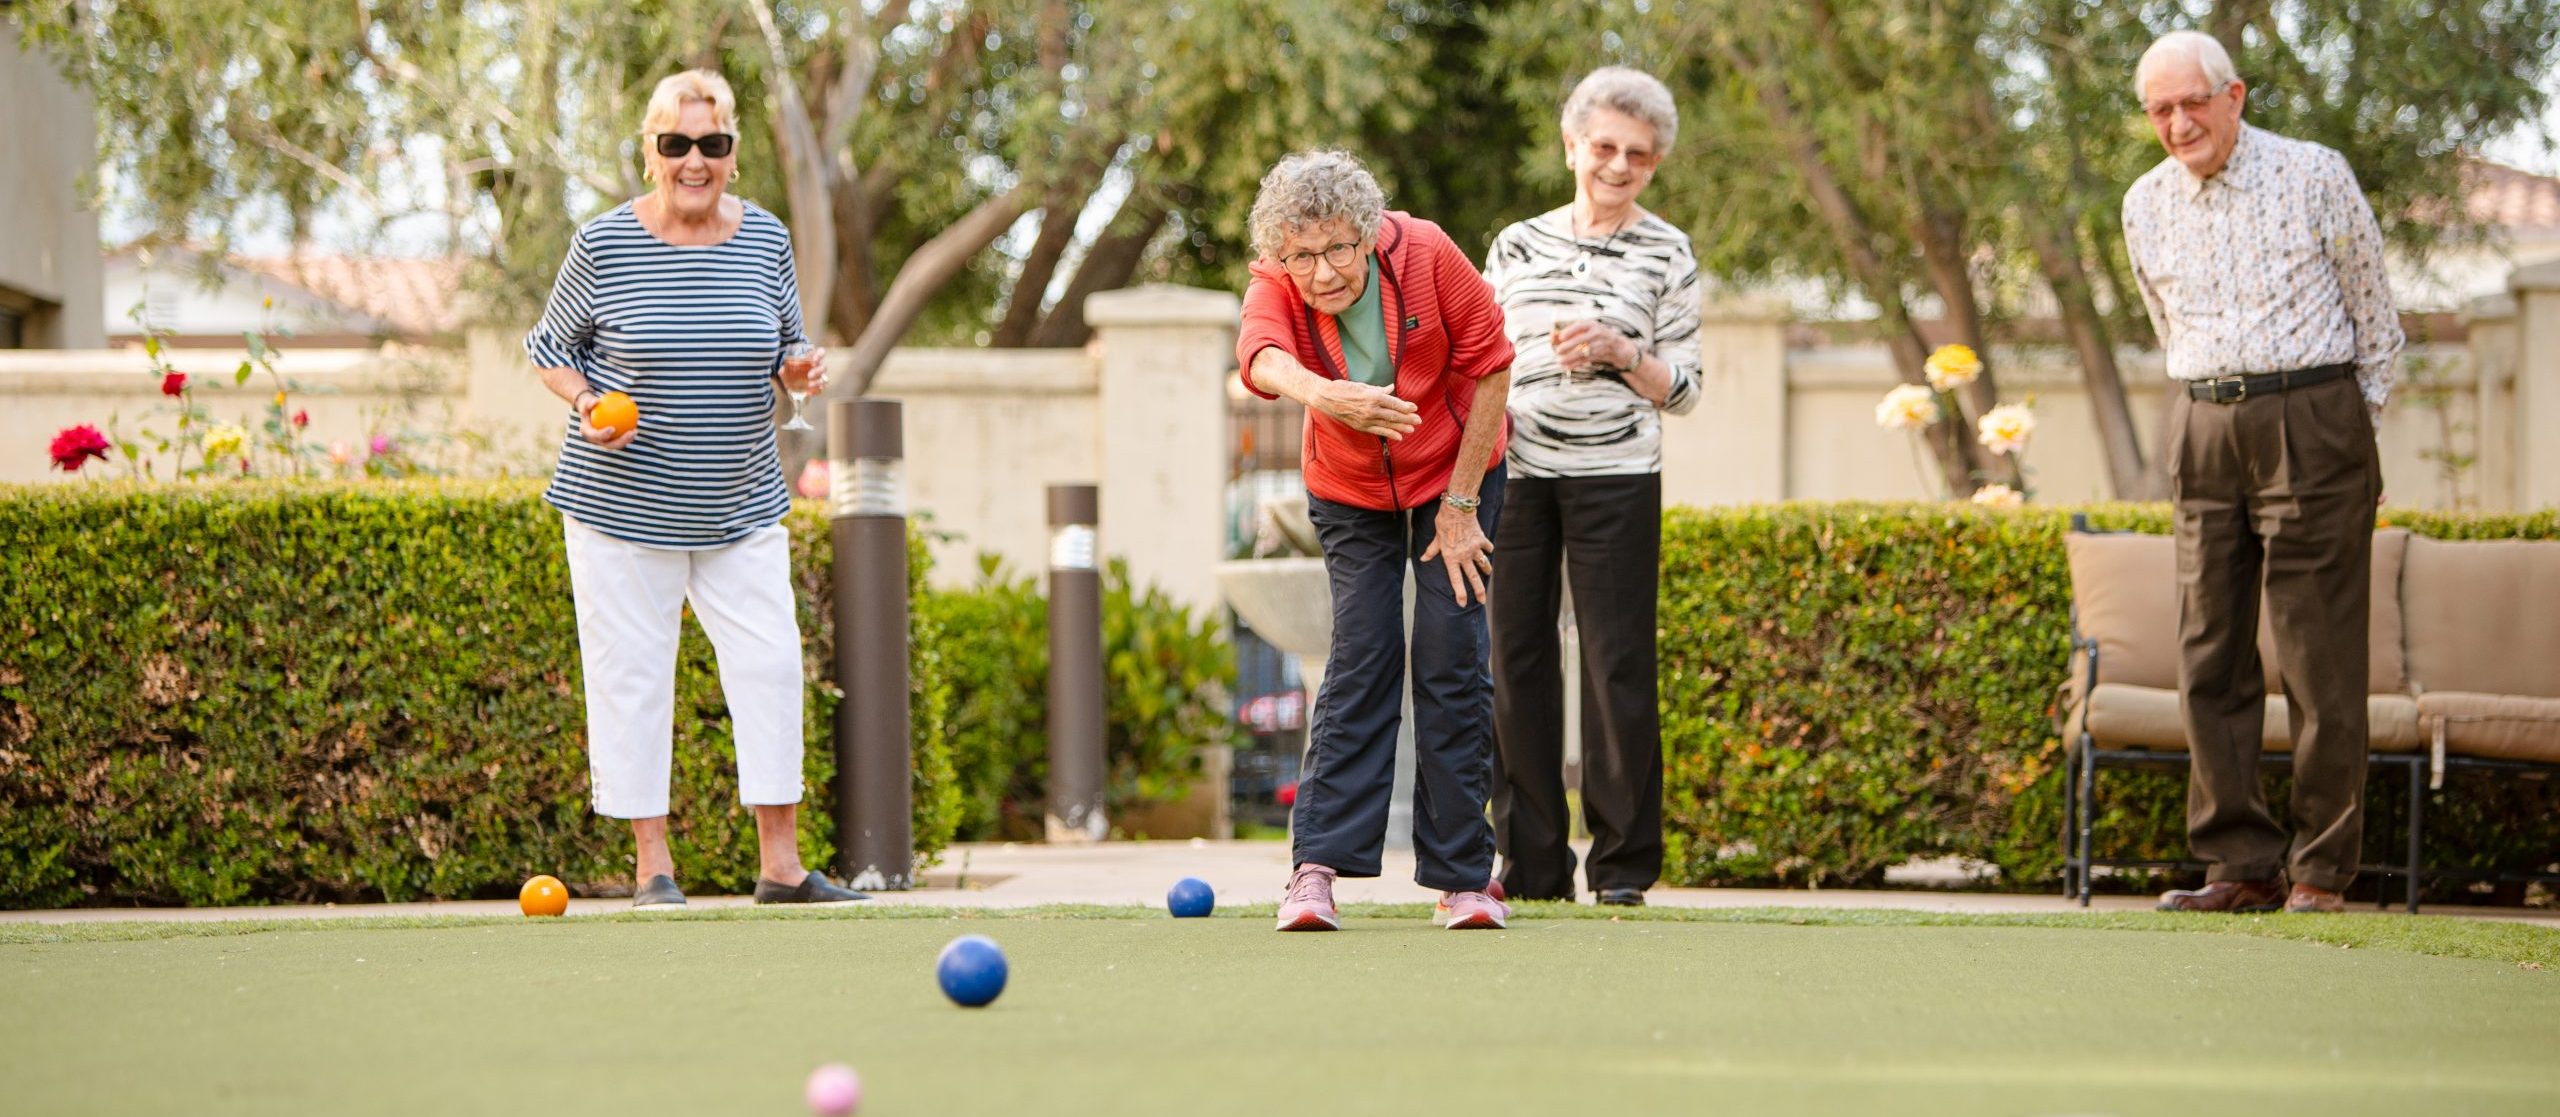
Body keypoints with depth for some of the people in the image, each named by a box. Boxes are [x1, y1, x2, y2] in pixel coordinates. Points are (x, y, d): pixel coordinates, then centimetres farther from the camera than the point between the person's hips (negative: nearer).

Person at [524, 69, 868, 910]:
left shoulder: (765, 239, 3)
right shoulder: (604, 244, -7)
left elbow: (785, 350, 15)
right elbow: (550, 346, 3)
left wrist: (797, 372, -8)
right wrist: (587, 405, -15)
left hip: (741, 509, 3)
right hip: (623, 504, -3)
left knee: (771, 666, -1)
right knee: (632, 676, 0)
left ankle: (781, 864, 7)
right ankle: (653, 866, 9)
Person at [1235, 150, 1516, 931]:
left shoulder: (1425, 255, -24)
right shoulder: (1275, 285, -22)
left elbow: (1490, 367, -14)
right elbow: (1261, 354, -45)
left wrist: (1460, 504, -13)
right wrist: (1324, 394, -68)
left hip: (1454, 478, -1)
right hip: (1350, 493, 1)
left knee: (1452, 658, -6)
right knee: (1361, 658, -11)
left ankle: (1462, 874, -1)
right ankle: (1316, 867, -15)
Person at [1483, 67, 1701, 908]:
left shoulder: (1666, 254, 6)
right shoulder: (1517, 245, 12)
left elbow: (1683, 389, 5)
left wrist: (1621, 353, -11)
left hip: (1615, 475, -2)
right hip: (1516, 472, 2)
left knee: (1617, 660, -5)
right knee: (1516, 655, 1)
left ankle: (1625, 861, 3)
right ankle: (1532, 859, 9)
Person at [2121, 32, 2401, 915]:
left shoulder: (2314, 176, -4)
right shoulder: (2146, 205, 9)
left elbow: (2374, 320, 5)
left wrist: (2341, 434, 7)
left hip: (2312, 419, -5)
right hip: (2204, 432, 5)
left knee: (2321, 659, -6)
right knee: (2210, 658, 1)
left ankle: (2321, 871, -1)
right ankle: (2244, 866, 7)